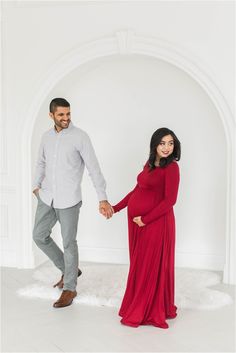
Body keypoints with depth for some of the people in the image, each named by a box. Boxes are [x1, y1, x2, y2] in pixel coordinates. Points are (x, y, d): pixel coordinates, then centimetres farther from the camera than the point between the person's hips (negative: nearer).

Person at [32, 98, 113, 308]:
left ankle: (70, 289, 18)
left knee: (69, 243, 2)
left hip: (68, 200, -6)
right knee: (39, 236, 11)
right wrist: (37, 185, 10)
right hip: (47, 198, 6)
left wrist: (103, 198, -18)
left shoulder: (80, 137, -10)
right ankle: (69, 269, 29)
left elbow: (94, 168, -13)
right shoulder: (46, 137, 8)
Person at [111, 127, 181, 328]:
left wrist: (145, 219, -17)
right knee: (139, 264, 15)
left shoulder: (171, 167, -12)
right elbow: (137, 190, 16)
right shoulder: (150, 164, 10)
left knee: (152, 266, 4)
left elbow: (170, 200, -17)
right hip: (137, 221, 7)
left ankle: (150, 312, 20)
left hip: (156, 222, -7)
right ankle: (138, 307, 31)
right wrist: (115, 208, 13)